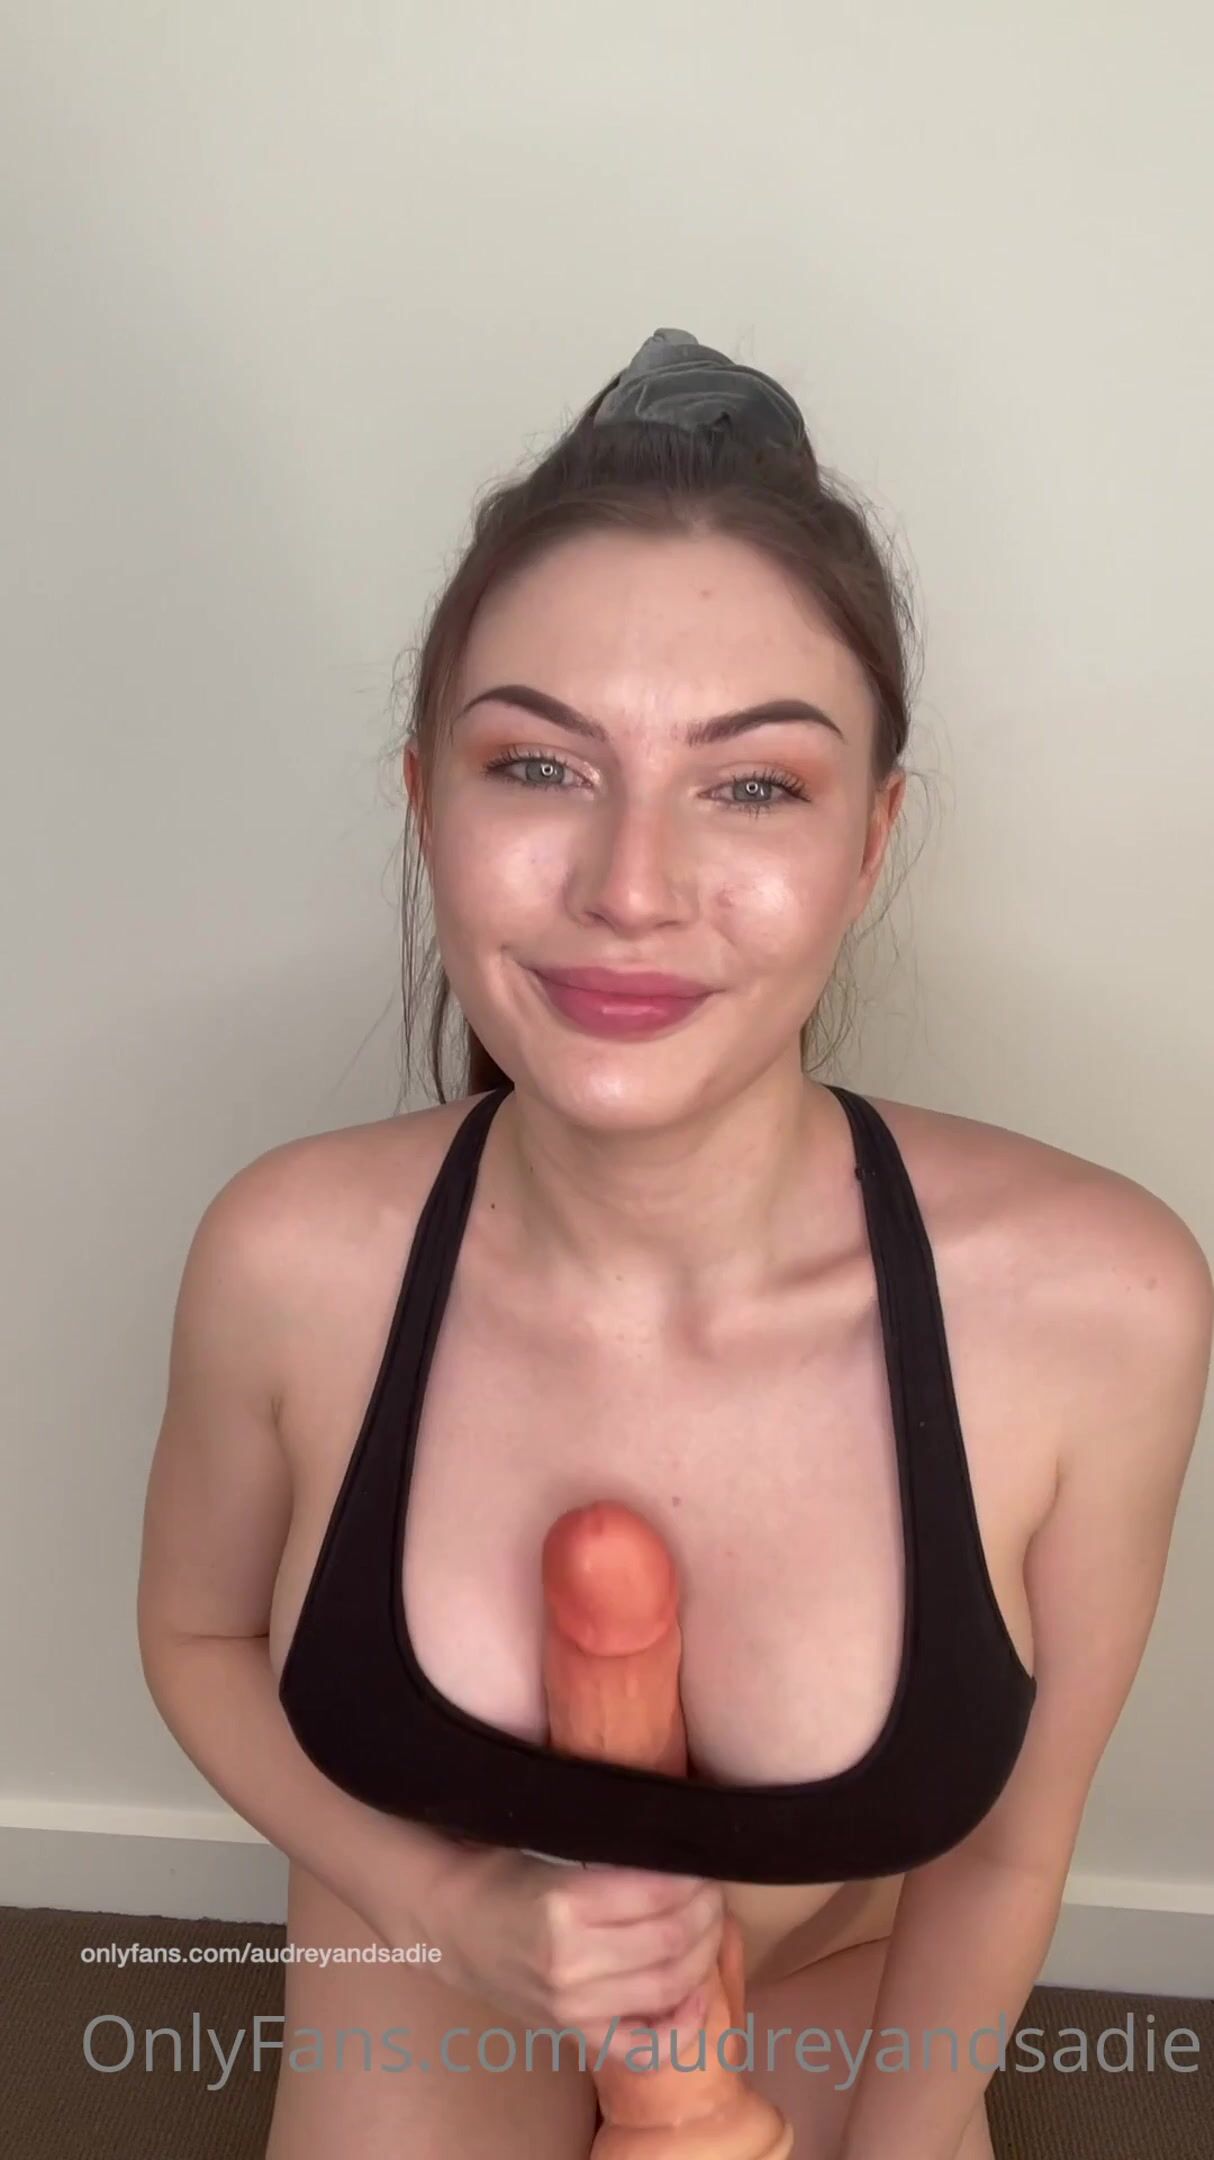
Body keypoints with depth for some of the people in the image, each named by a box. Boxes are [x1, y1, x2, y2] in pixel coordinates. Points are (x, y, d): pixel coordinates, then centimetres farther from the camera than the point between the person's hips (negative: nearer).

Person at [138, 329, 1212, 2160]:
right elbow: (199, 1638, -6)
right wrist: (451, 1905, -19)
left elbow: (1003, 1847, -13)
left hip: (838, 2013, 0)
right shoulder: (290, 1259, -26)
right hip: (423, 2011, 1)